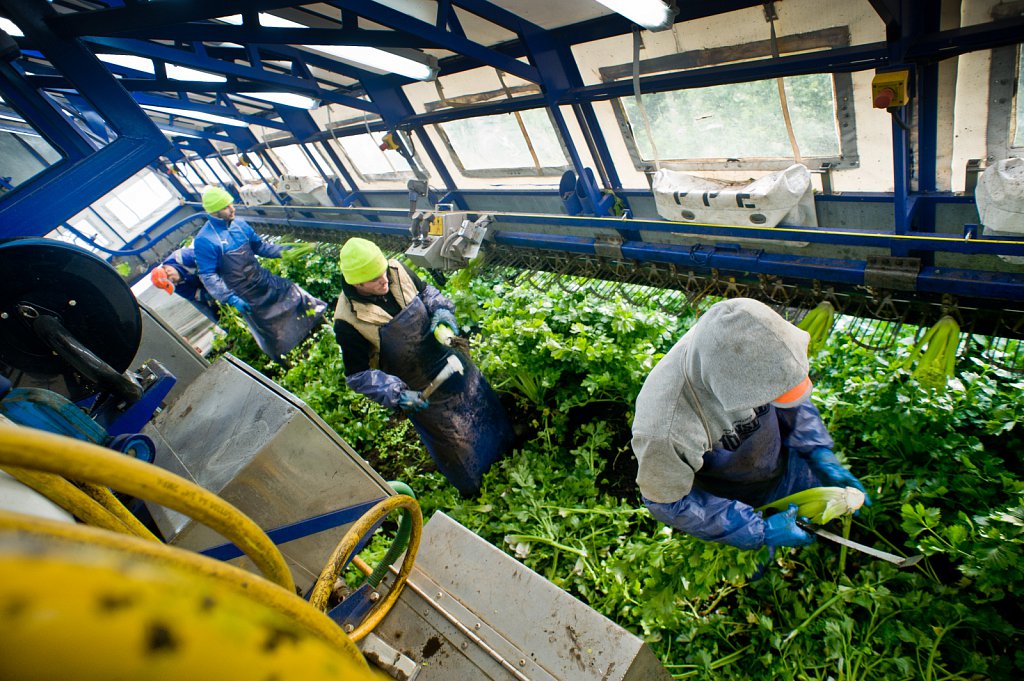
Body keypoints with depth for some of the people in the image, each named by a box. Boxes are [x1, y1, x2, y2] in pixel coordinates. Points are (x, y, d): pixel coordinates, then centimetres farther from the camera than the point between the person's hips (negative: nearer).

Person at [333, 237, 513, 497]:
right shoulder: (348, 322, -28)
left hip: (447, 357, 5)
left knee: (482, 405, 26)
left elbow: (427, 292, 4)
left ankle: (503, 446, 59)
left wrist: (441, 312, -16)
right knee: (451, 441, 16)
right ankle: (471, 489, 47)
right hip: (418, 391, -4)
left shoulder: (397, 271, -16)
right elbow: (358, 375, -20)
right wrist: (396, 395, -29)